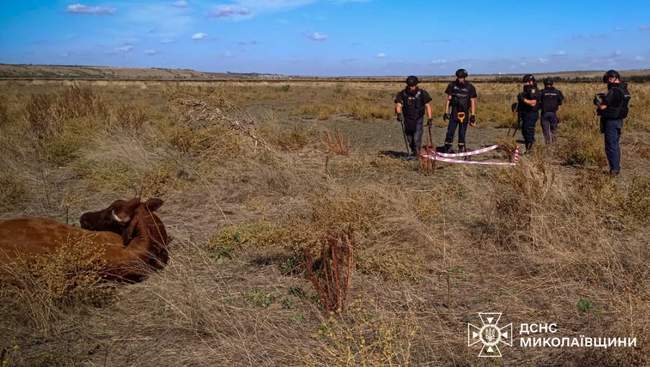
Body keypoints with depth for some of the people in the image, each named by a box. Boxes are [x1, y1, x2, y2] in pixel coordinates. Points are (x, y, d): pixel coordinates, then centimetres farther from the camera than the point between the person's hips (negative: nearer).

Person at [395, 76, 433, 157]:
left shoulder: (422, 93, -8)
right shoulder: (403, 94, -4)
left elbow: (427, 106, -7)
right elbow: (398, 105, -11)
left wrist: (430, 118, -14)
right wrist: (398, 113, -32)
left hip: (418, 119, -2)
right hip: (407, 119, 3)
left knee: (417, 137, -15)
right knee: (409, 138, 10)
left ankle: (417, 152, -9)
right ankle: (413, 151, 29)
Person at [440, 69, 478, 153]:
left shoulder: (470, 87, -2)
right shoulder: (452, 85, 0)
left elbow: (473, 102, -1)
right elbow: (448, 99, 4)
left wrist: (473, 115, -7)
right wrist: (446, 112, -1)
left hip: (464, 114, -1)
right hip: (454, 112, 1)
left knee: (462, 133, 6)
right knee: (450, 131, -5)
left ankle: (461, 148, 16)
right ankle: (447, 148, 0)